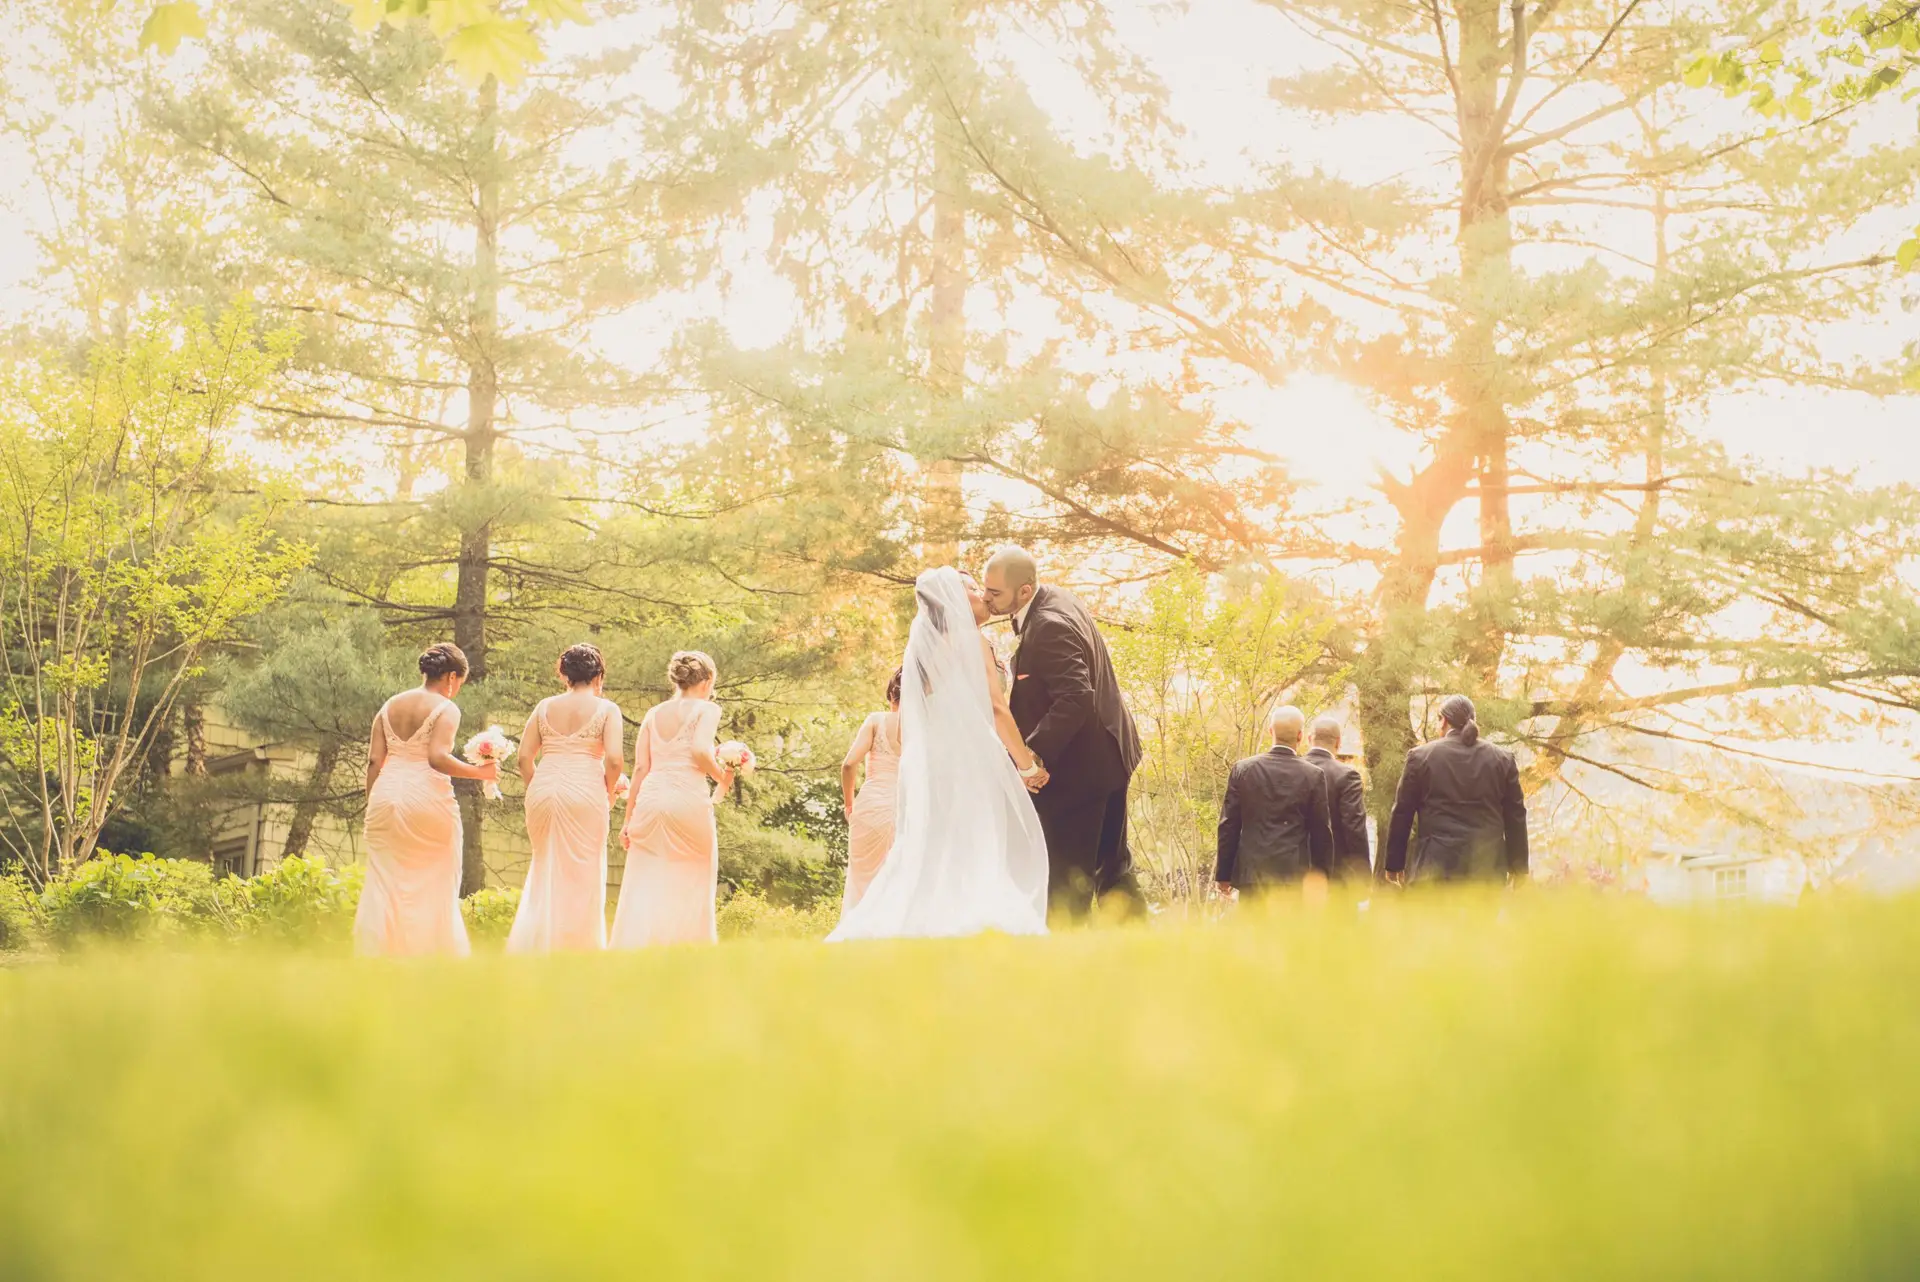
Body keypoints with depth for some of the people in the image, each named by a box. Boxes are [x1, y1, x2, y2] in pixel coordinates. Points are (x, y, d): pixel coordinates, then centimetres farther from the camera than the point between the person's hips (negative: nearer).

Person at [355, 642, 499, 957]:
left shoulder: (390, 706, 13)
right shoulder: (446, 709, -4)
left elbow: (374, 761, 8)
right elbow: (438, 758, -17)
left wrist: (372, 806, 13)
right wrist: (479, 772, -7)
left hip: (387, 794, 5)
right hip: (428, 798, -5)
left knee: (384, 883, 5)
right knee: (434, 886, 6)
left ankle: (374, 955, 0)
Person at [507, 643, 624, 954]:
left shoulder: (544, 706, 12)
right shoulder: (606, 708, 2)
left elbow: (524, 757, 7)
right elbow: (615, 759, -9)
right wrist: (608, 791, 7)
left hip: (543, 789, 4)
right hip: (585, 790, -4)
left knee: (544, 869, 16)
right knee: (582, 875, 5)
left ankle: (534, 945, 12)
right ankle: (574, 950, 7)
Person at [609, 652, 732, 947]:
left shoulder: (654, 714, 18)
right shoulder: (706, 709, 4)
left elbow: (640, 768, 11)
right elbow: (700, 750, -14)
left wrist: (629, 818, 11)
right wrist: (722, 777, 3)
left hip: (650, 798, 4)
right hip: (688, 798, -4)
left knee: (644, 887, 2)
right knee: (690, 887, 7)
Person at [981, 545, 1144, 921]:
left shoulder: (1049, 627, -26)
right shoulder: (1057, 597, 5)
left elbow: (1075, 697, -33)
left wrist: (1034, 754, -31)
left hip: (1076, 769, -11)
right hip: (1109, 756, 11)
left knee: (1066, 881, -3)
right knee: (1112, 866, 19)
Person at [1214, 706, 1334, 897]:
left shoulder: (1242, 769, 1)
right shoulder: (1313, 775, -2)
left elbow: (1228, 825, 2)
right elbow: (1321, 831, 1)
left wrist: (1223, 874, 8)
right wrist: (1321, 876, 10)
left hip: (1251, 873, 1)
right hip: (1294, 874, -1)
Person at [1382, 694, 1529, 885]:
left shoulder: (1421, 757, 0)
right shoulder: (1502, 760, 6)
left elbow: (1401, 814, 3)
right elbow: (1516, 819, 8)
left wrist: (1394, 862, 10)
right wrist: (1518, 867, 15)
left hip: (1437, 863, -2)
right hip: (1489, 866, 2)